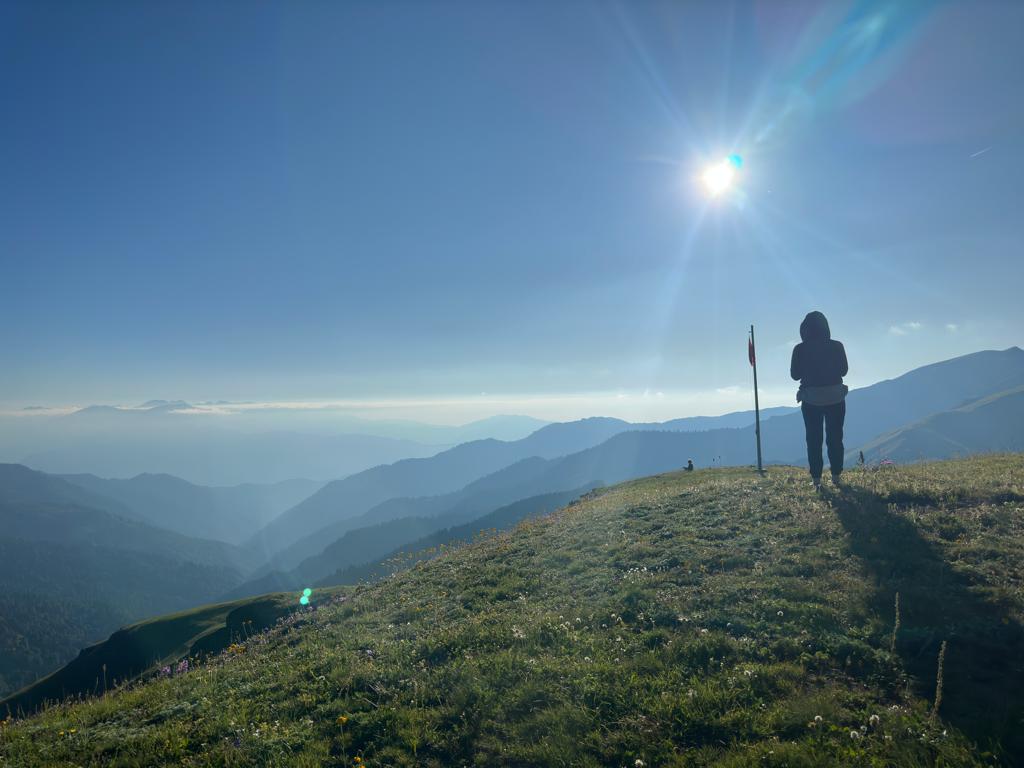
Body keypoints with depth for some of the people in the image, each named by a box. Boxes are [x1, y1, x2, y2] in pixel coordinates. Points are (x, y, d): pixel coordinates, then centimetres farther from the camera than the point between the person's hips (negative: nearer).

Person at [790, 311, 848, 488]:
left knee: (813, 439, 6)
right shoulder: (836, 347, -6)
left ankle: (816, 478, 4)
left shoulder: (800, 349, -9)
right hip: (835, 398, 1)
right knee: (835, 437, 11)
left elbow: (795, 374, -3)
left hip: (811, 399, -1)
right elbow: (844, 370, 4)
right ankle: (836, 476, 14)